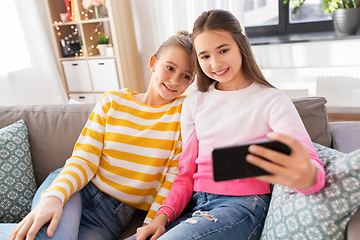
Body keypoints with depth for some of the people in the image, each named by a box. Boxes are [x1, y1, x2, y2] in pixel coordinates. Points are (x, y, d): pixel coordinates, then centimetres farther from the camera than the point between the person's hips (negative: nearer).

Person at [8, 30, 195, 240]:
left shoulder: (185, 111, -5)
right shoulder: (112, 101, 2)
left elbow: (175, 177, -8)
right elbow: (84, 158, -4)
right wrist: (54, 196, -21)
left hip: (116, 213, 0)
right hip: (76, 190, 1)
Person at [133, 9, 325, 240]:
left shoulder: (272, 100, -1)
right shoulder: (194, 103, 11)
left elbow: (309, 161, -16)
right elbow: (187, 173, 12)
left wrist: (306, 175, -42)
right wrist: (163, 216, -4)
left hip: (244, 204, -4)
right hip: (197, 204, 4)